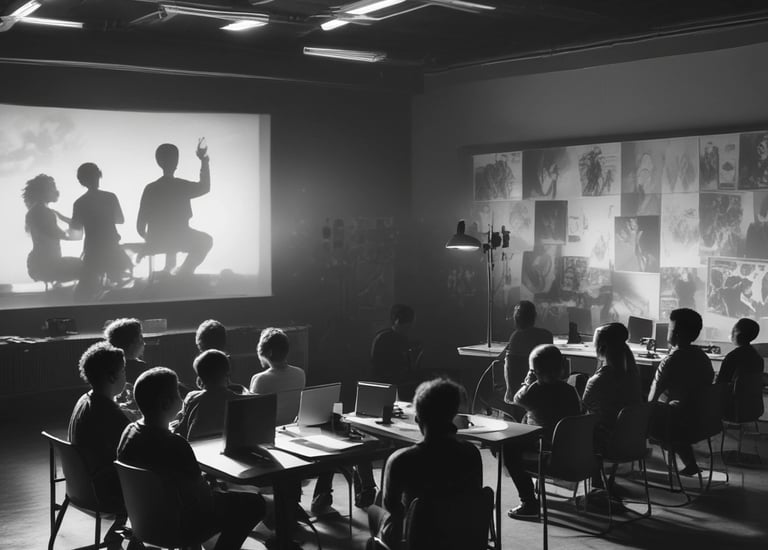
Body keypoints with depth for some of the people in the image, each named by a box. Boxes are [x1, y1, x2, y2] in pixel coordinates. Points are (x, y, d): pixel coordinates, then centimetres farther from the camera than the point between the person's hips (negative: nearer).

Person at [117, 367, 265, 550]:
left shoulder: (129, 432, -8)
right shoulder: (175, 445, -32)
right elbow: (203, 499, -24)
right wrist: (203, 482, -3)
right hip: (179, 527, -8)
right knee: (254, 502, 8)